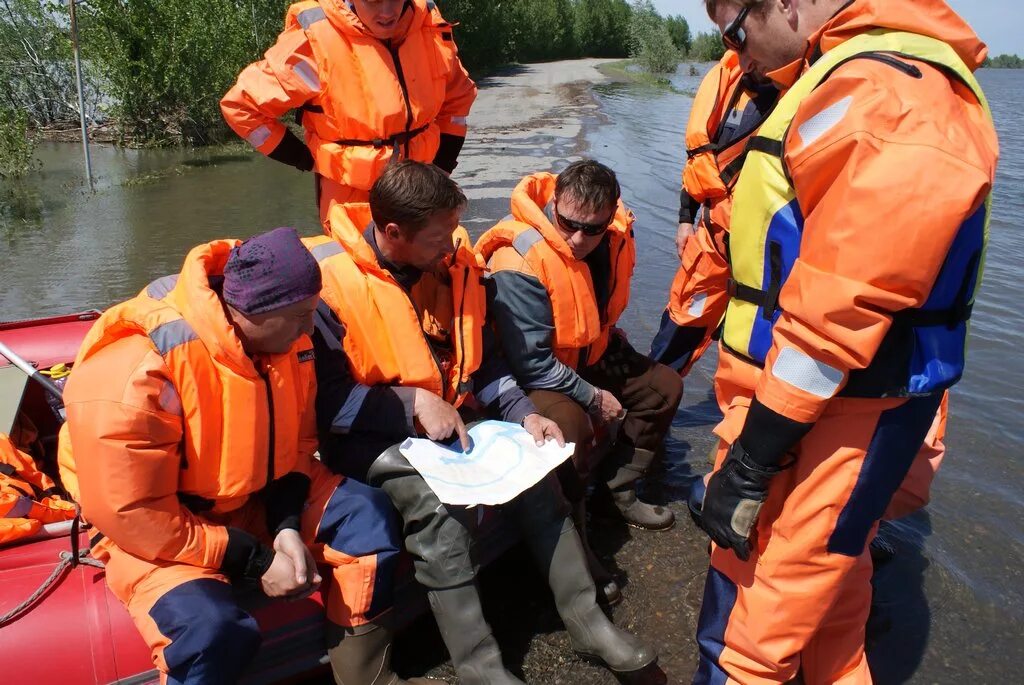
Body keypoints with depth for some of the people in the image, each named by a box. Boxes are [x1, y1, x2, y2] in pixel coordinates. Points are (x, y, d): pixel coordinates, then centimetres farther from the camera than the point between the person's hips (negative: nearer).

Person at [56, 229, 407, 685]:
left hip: (257, 495, 6)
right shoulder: (135, 373, -30)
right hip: (154, 532, -5)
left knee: (367, 515, -11)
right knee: (214, 628, -31)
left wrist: (288, 526, -11)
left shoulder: (284, 338, -10)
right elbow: (134, 514, -25)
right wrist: (255, 562, -22)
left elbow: (298, 440, 4)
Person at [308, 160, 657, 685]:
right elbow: (323, 399, -19)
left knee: (534, 472, -9)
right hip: (368, 435, -5)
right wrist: (413, 403, -24)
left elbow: (482, 359, 9)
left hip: (452, 417, 6)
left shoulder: (454, 261, -1)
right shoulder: (328, 278, -19)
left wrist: (523, 414, -5)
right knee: (438, 504, -30)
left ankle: (587, 621, 5)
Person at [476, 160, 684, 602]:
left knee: (665, 386, 5)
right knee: (572, 426, -34)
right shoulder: (520, 261, -30)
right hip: (532, 377, -8)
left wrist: (610, 341, 3)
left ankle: (619, 491, 14)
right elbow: (532, 363, -27)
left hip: (586, 359, 8)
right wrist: (594, 398, -20)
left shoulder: (615, 240, -8)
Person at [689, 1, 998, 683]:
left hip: (830, 419, -10)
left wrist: (751, 459, -19)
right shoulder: (866, 76, 12)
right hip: (841, 405, 10)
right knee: (828, 581, 27)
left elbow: (837, 311, -25)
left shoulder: (875, 96, -21)